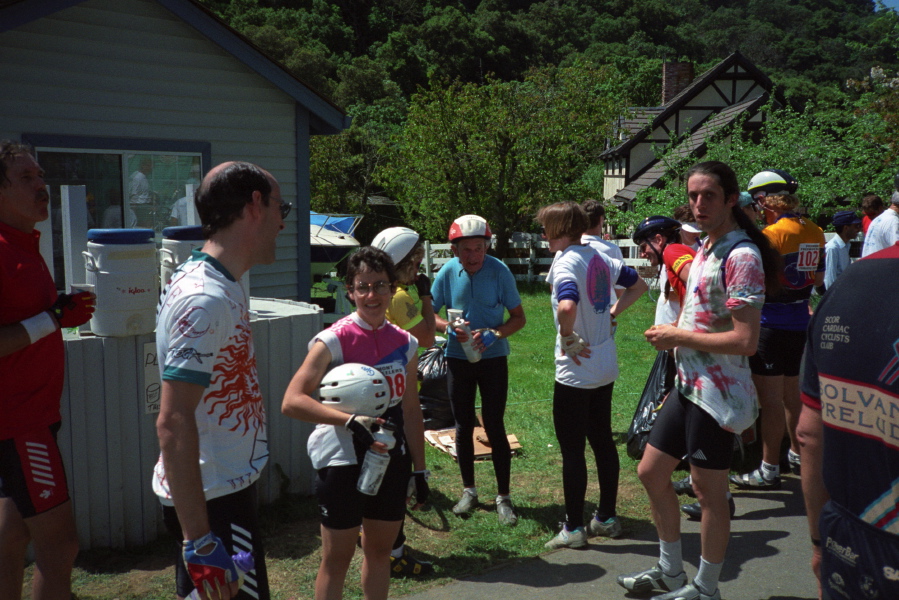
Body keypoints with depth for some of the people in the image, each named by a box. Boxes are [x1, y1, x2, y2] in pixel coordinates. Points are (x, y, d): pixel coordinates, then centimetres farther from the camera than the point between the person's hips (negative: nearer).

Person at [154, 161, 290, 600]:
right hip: (212, 501, -9)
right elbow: (173, 424, -27)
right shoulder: (206, 298, -23)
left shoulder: (215, 283, 8)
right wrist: (199, 542, -26)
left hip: (224, 488, 9)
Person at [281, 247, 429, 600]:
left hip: (391, 460, 5)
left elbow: (411, 409, 10)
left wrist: (419, 468, 12)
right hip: (342, 461, -5)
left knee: (380, 549, 17)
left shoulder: (405, 344, 2)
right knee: (337, 557, 6)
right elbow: (291, 402, -24)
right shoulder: (334, 341, -14)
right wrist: (350, 421, -34)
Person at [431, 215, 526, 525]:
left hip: (493, 358, -2)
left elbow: (518, 317, -6)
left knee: (494, 428, -1)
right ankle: (469, 491, 28)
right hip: (458, 358, 2)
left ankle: (503, 497, 12)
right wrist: (449, 328, -18)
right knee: (463, 427, 12)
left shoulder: (499, 271, -12)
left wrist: (495, 333, -23)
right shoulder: (447, 273, -7)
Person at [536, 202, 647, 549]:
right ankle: (607, 517, 27)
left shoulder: (566, 263, -18)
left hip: (576, 371, -8)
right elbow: (638, 284, 22)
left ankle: (574, 529, 11)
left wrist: (568, 340, -20)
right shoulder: (600, 259, 7)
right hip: (606, 367, 8)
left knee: (572, 449, 2)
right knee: (603, 441, 16)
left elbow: (567, 306, -36)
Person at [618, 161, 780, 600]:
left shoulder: (741, 255, -19)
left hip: (717, 393, -10)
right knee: (651, 472, 16)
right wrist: (672, 330, 5)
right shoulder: (705, 246, 11)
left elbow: (745, 341, -26)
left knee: (709, 492, 6)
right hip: (688, 385, 10)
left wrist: (679, 337, -16)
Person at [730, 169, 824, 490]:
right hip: (800, 322, 8)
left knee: (770, 398, -1)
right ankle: (797, 454, 35)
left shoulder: (774, 233, -17)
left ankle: (768, 469, 6)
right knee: (791, 392, 21)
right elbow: (818, 278, 15)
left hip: (772, 323, -8)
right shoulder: (815, 232, 7)